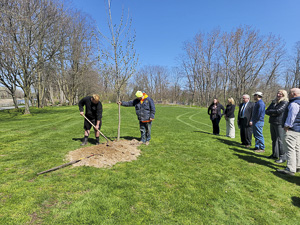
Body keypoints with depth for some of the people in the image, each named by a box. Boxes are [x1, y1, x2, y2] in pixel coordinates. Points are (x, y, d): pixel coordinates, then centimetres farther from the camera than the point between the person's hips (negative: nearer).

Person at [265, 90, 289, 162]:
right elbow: (267, 111, 10)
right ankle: (275, 154, 22)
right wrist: (273, 113, -10)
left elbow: (278, 111, -18)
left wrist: (270, 111, -1)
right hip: (272, 123, 8)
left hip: (280, 124, -7)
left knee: (280, 140, -8)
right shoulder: (274, 102, 16)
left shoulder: (285, 103, -6)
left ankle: (283, 157, 0)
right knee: (274, 139, 12)